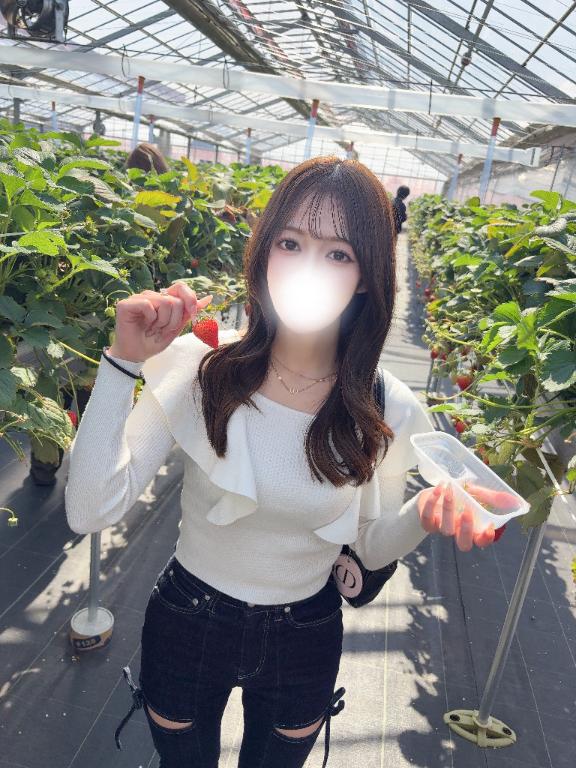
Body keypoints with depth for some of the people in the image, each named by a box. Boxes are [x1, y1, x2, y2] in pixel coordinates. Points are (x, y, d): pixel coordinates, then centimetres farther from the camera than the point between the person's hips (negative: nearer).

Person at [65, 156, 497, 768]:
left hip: (304, 645, 1)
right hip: (186, 623, 0)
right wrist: (124, 361, -32)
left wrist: (425, 511, -24)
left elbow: (372, 547, -3)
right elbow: (90, 512, -26)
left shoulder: (385, 410, -17)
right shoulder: (200, 367, -21)